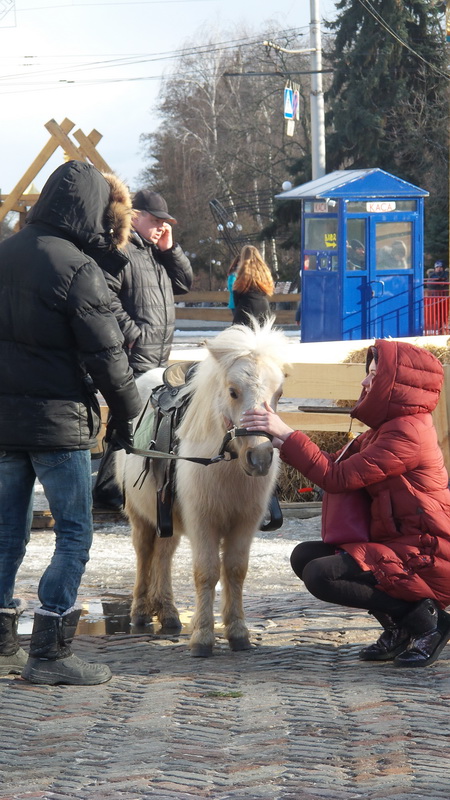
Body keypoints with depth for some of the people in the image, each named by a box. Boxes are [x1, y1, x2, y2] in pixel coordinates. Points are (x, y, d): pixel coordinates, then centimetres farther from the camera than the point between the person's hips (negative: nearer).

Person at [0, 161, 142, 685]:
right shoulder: (77, 267, -14)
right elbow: (104, 351, -11)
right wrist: (125, 411, 2)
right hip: (57, 417, -7)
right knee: (74, 532, 0)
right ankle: (50, 654, -3)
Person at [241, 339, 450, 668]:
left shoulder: (407, 433, -19)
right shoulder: (386, 428, 15)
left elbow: (337, 478, -21)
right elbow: (337, 463, 12)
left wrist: (286, 434, -16)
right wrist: (281, 437, 5)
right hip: (399, 545, 11)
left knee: (320, 576, -21)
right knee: (305, 556, 8)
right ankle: (398, 629, 10)